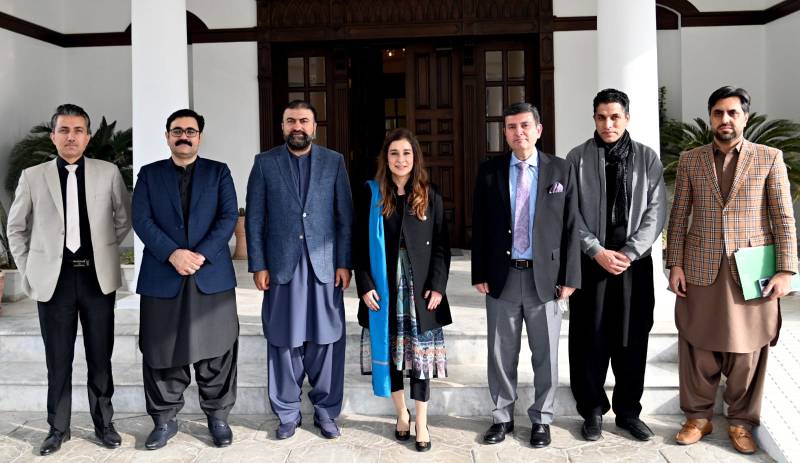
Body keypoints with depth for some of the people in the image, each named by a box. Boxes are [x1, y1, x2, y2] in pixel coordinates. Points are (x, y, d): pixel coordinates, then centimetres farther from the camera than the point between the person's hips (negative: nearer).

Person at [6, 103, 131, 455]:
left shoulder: (108, 173, 1)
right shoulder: (32, 177, 2)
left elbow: (124, 218, 13)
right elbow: (16, 227, 12)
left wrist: (104, 249, 9)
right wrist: (28, 270, 8)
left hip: (97, 277, 0)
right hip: (53, 279, 0)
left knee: (100, 357, 9)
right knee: (58, 359, 9)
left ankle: (103, 422, 24)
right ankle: (58, 427, 24)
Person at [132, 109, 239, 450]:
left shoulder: (219, 172, 11)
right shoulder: (149, 174, 12)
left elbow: (229, 217, -1)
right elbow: (141, 221, 0)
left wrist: (201, 255, -14)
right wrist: (172, 253, -15)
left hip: (212, 276, 0)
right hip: (162, 277, 1)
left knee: (216, 350, 4)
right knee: (161, 351, 6)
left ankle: (217, 416, 19)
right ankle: (165, 419, 21)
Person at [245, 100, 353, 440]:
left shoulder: (334, 162, 7)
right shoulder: (264, 163, 6)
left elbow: (345, 216, 4)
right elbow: (254, 218, 4)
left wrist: (345, 263, -2)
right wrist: (258, 265, -3)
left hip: (325, 265, 0)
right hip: (281, 267, 0)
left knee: (326, 340, 4)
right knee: (283, 342, 6)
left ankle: (326, 411, 19)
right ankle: (287, 413, 20)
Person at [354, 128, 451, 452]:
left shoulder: (430, 197, 2)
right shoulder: (372, 194, 1)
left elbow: (442, 246, 2)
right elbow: (360, 244, 0)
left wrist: (437, 286, -8)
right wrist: (365, 286, -7)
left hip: (420, 288, 0)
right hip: (384, 288, 0)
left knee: (421, 353, 3)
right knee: (389, 350, 8)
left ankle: (421, 422, 14)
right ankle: (401, 413, 27)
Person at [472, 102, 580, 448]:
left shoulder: (562, 170, 1)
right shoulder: (489, 171, 2)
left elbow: (571, 227, 0)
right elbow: (479, 227, 3)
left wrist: (569, 277, -4)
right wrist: (479, 274, -1)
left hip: (545, 277, 0)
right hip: (502, 276, 1)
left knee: (545, 355, 10)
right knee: (501, 353, 11)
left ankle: (541, 419, 27)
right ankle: (502, 416, 28)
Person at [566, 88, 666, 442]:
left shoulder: (647, 157, 5)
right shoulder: (577, 158, 1)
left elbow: (656, 210, 0)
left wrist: (629, 252, -11)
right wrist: (598, 251, -12)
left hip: (635, 261, 1)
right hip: (590, 261, -1)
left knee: (632, 340, 7)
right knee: (589, 339, 4)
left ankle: (628, 410, 22)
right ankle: (593, 410, 19)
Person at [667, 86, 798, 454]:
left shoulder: (769, 158, 3)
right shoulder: (690, 160, 7)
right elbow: (679, 217, 6)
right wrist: (675, 264, -1)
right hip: (700, 269, 1)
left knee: (747, 350, 6)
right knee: (698, 347, 7)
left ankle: (741, 421, 22)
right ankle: (698, 416, 22)